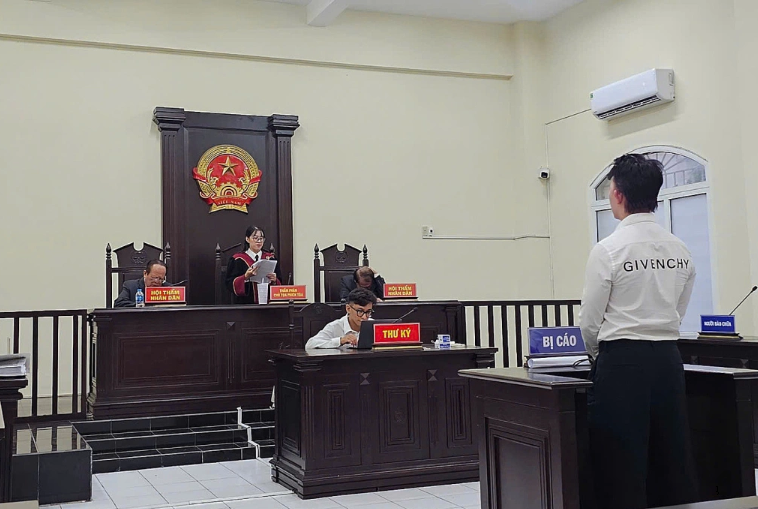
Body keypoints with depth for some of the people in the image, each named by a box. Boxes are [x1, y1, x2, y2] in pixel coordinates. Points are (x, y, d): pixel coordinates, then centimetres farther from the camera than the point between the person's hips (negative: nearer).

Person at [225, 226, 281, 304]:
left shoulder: (270, 258, 14)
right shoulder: (237, 259, 6)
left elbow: (279, 284, 14)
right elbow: (231, 284, 0)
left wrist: (274, 280, -8)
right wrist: (246, 277, -16)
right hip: (246, 303, -2)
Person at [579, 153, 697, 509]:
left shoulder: (608, 250, -12)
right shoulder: (680, 251, 4)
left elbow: (589, 320, -7)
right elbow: (679, 312, 12)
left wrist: (597, 354, 13)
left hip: (622, 362, -5)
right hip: (668, 357, 6)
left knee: (620, 470, 4)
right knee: (674, 462, 14)